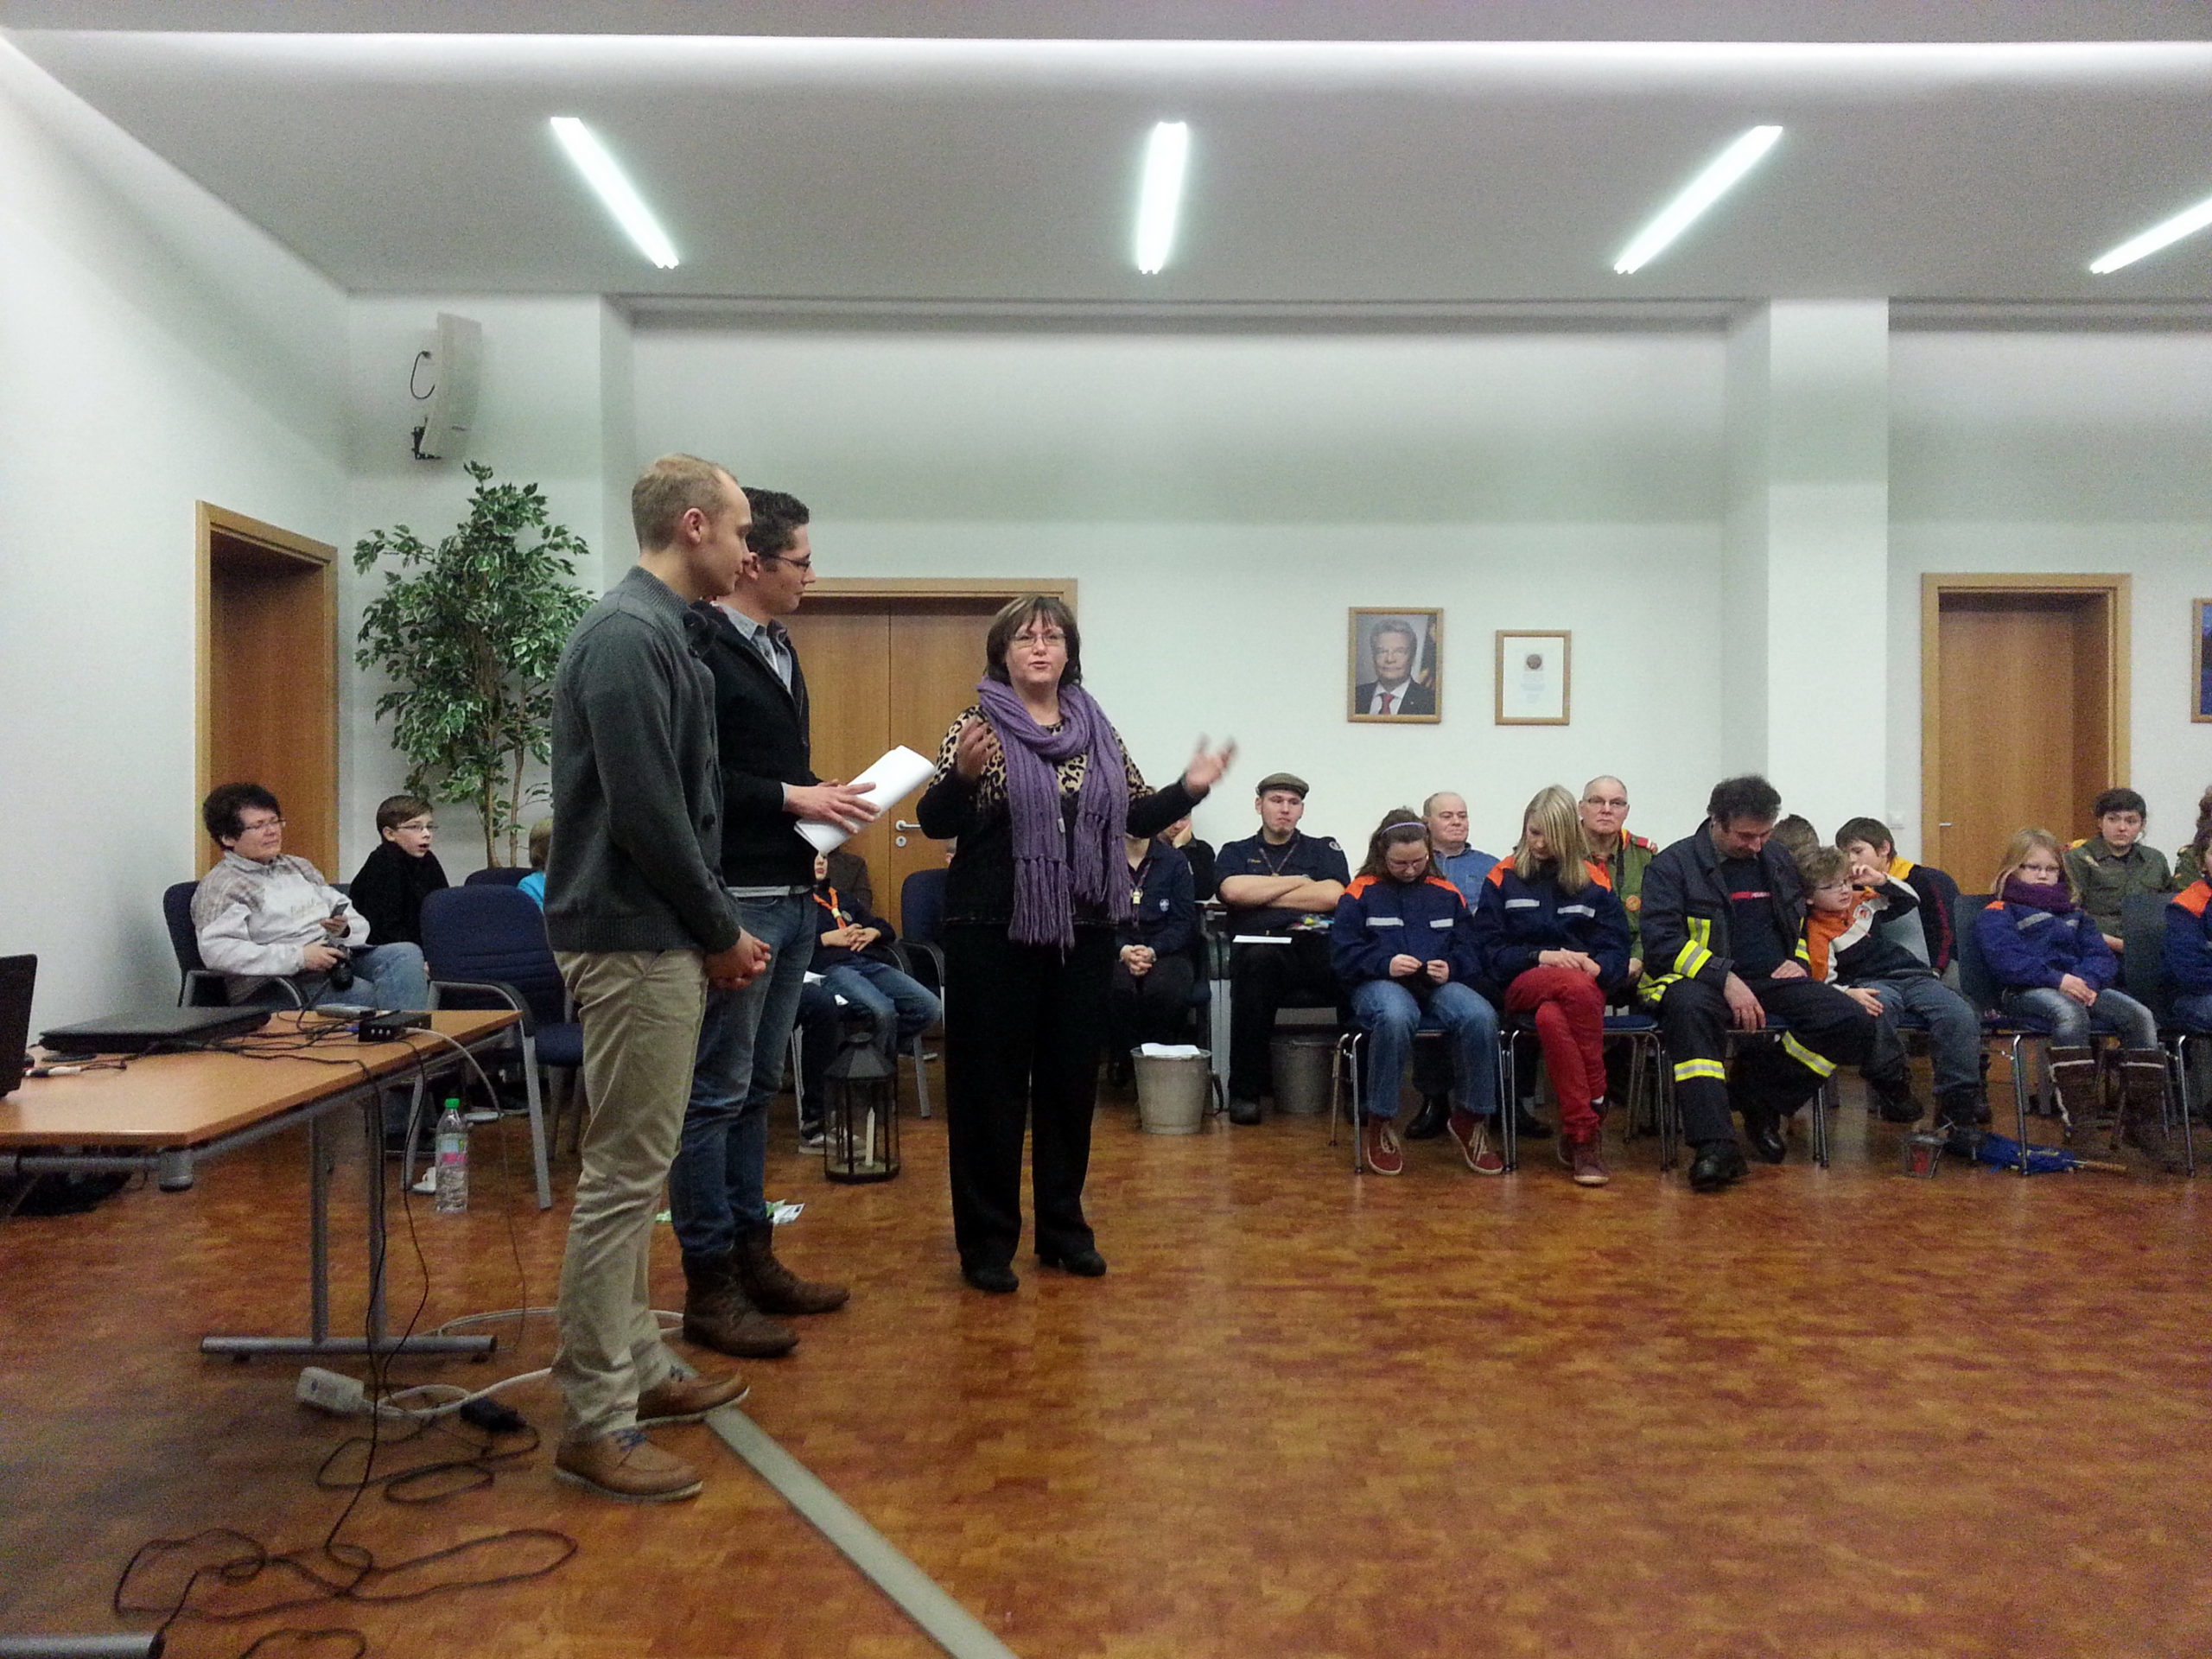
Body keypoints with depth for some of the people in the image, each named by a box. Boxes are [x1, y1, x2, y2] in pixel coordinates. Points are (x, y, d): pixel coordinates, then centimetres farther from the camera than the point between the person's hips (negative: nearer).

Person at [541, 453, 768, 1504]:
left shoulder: (657, 632, 15)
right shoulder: (628, 636, -17)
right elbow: (647, 814, -21)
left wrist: (713, 929, 13)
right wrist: (721, 934, -11)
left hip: (655, 937, 10)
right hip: (633, 941, -10)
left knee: (637, 1168, 16)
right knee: (624, 1175, -5)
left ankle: (639, 1367, 28)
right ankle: (596, 1424, 4)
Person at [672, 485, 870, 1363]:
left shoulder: (775, 647, 17)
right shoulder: (698, 646, -13)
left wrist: (822, 799, 5)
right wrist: (791, 798, -17)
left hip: (791, 896, 10)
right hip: (735, 900, -10)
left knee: (757, 1088, 16)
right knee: (715, 1093, -1)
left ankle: (752, 1254, 27)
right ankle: (709, 1285, 9)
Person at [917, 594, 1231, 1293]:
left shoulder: (1098, 730, 9)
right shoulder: (978, 724, -3)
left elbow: (1136, 817, 12)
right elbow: (935, 823, -9)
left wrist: (1188, 788, -4)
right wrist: (962, 772, -28)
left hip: (1083, 930, 5)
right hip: (994, 928, -4)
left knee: (1072, 1077, 12)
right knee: (990, 1082, 1)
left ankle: (1063, 1227, 26)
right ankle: (987, 1239, 13)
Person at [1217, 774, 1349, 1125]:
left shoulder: (1324, 849, 24)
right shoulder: (1236, 853, 24)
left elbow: (1332, 896, 3)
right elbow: (1233, 891, 0)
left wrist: (1259, 894, 7)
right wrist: (1297, 882, 6)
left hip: (1318, 943, 1)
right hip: (1261, 946, -1)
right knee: (1257, 962, -38)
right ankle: (1245, 1089, -29)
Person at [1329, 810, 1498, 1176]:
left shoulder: (1446, 893, 20)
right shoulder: (1361, 892, 11)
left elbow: (1471, 953, 16)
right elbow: (1342, 954, 1)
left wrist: (1451, 968, -7)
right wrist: (1385, 963, -15)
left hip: (1440, 985, 3)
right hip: (1380, 984, -3)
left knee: (1481, 1016, -32)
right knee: (1395, 1016, -41)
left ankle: (1470, 1119, -10)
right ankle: (1380, 1124, -20)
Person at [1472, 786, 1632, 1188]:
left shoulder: (1594, 879, 14)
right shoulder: (1503, 878, 10)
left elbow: (1617, 948, 8)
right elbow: (1489, 949, 3)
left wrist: (1596, 965, -15)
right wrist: (1541, 956, -11)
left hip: (1584, 984, 1)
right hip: (1519, 983, -1)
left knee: (1551, 1019, -37)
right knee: (1574, 987, -37)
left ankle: (1578, 1136, -30)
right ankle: (1596, 1109, -32)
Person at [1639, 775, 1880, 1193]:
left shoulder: (1778, 860, 18)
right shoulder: (1672, 865, 0)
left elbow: (1806, 921, 35)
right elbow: (1661, 943, -12)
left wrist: (1800, 960, 12)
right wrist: (1726, 979, -23)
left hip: (1774, 981, 5)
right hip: (1701, 981, -5)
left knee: (1854, 1023, -20)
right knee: (1689, 1009, -41)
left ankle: (1760, 1099, -3)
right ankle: (1715, 1147, -44)